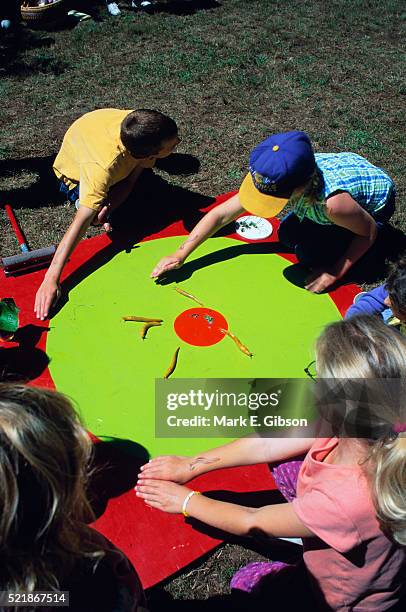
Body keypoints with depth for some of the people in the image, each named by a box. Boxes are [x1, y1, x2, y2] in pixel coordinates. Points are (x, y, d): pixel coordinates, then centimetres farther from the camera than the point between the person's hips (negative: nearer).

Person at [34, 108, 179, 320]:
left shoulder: (146, 126, -33)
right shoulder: (103, 168, -48)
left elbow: (131, 180, -23)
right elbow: (81, 221, -51)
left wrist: (109, 206, -41)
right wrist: (51, 278, -55)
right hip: (76, 171, -4)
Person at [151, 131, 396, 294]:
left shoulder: (333, 202, -46)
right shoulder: (275, 179, -29)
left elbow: (370, 233, -25)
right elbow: (221, 214, -22)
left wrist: (335, 273, -23)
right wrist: (180, 255, -23)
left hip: (375, 202, -5)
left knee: (312, 255, -13)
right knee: (288, 235, 0)